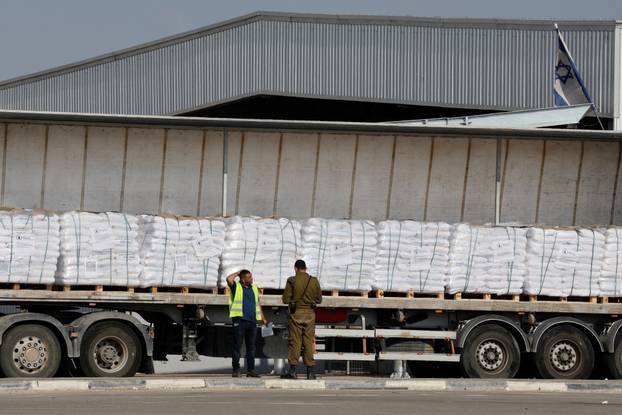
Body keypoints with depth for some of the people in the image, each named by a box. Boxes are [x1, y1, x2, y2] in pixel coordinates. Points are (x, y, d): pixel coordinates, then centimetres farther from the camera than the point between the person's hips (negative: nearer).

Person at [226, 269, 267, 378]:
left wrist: (263, 319, 19)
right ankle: (236, 370, 0)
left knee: (251, 347, 5)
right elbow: (229, 279, -21)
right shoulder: (236, 287, 1)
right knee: (237, 346, -3)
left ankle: (250, 370, 9)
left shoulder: (254, 288, 17)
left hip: (252, 321, 5)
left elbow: (258, 304, 22)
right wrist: (238, 273, -4)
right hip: (239, 321, -5)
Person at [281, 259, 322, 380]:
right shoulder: (314, 281, 2)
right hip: (310, 313, 2)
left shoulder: (292, 281, -7)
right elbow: (319, 299, 8)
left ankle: (292, 370, -3)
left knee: (295, 341, 1)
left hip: (296, 313, -2)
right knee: (309, 342, 6)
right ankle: (310, 371, 5)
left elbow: (285, 299, -7)